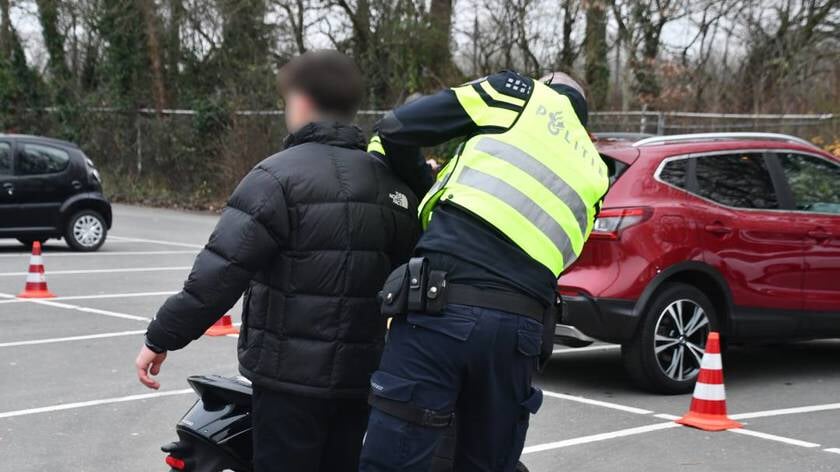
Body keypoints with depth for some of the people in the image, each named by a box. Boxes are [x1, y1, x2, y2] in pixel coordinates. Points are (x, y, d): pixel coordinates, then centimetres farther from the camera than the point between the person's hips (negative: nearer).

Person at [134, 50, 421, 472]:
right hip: (360, 376, 6)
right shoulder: (392, 183, 7)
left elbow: (219, 273, -17)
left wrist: (161, 339, -10)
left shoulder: (278, 176, -12)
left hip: (291, 375, -6)